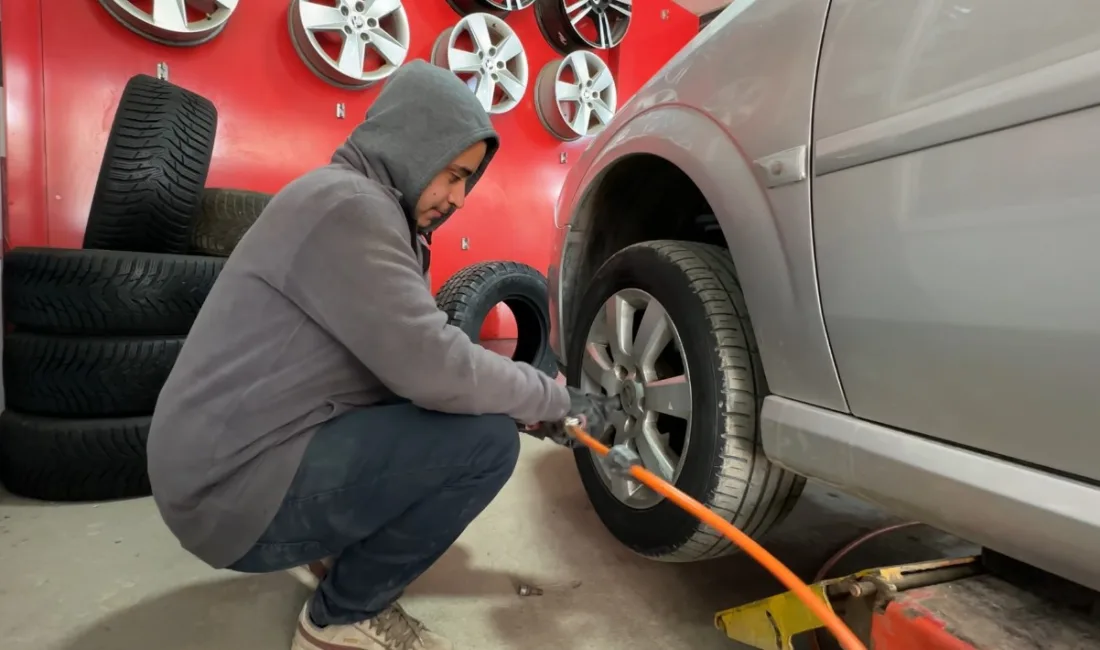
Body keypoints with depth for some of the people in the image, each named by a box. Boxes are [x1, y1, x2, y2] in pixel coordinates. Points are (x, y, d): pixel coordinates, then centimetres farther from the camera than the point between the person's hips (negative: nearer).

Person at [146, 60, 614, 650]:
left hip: (262, 453, 9)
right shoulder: (345, 203, -20)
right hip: (237, 489, -9)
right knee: (486, 439, -19)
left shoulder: (375, 210, 11)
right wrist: (559, 399, -11)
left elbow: (413, 357, 12)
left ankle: (346, 546, 15)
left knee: (475, 414, 11)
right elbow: (433, 369, -27)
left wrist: (534, 404, 4)